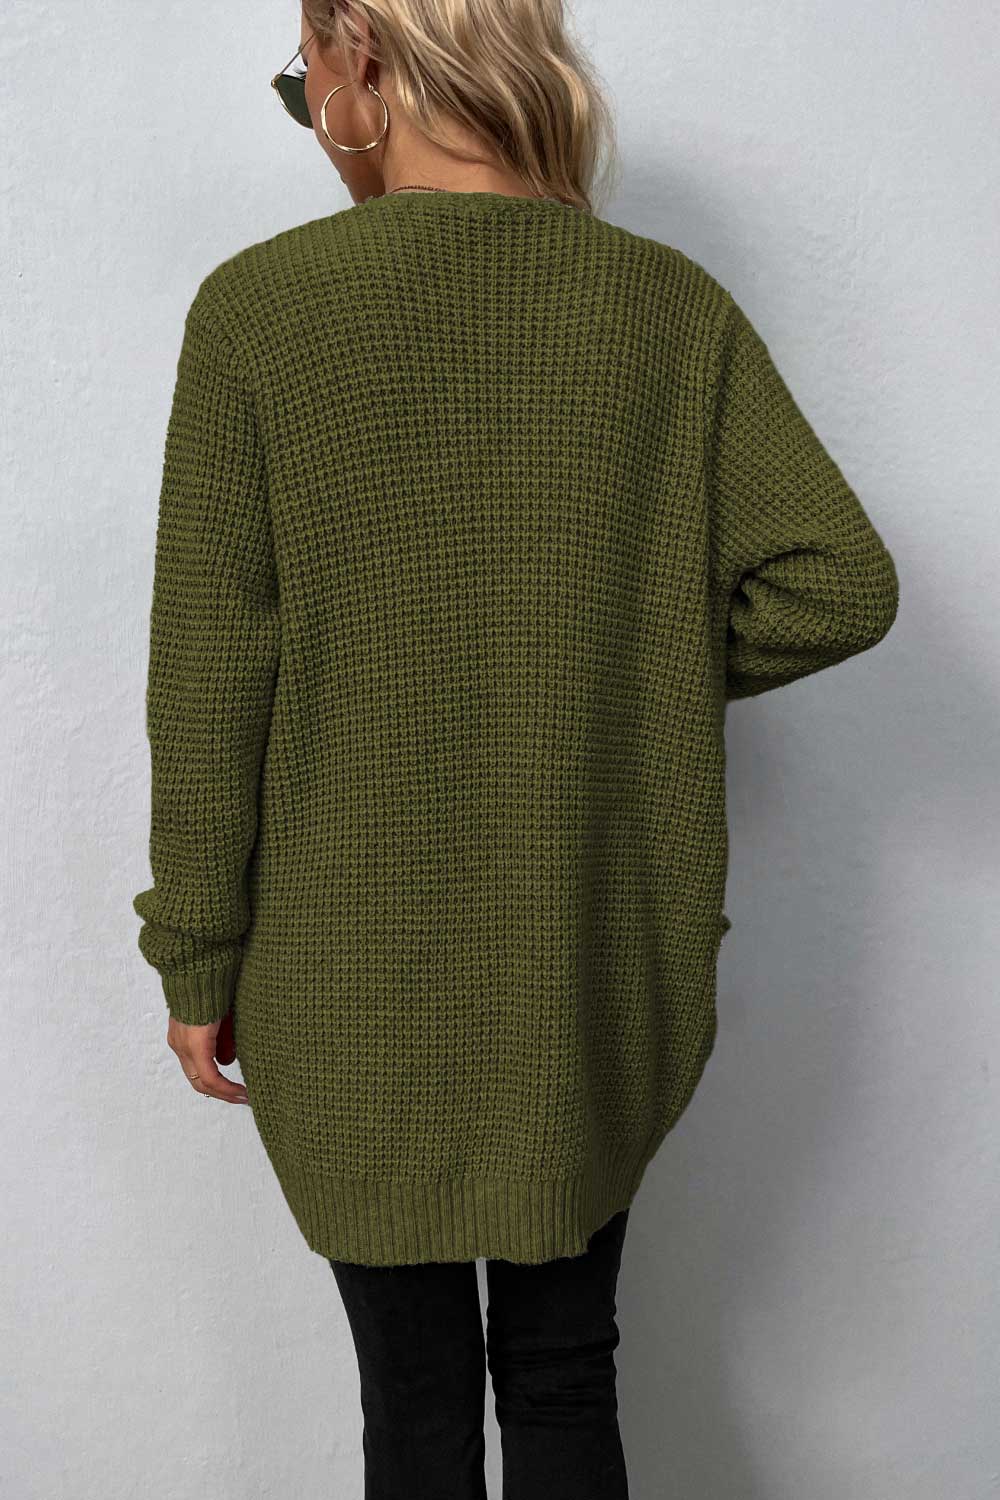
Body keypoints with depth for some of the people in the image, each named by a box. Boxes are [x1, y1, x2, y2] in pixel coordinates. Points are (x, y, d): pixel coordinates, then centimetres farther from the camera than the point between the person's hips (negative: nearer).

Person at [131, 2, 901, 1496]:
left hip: (353, 980, -2)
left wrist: (197, 957, -1)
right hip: (597, 973, 2)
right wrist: (637, 678, 5)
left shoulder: (256, 307, -10)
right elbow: (841, 583, -9)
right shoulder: (675, 306, -4)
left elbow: (210, 675, -10)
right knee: (564, 1373, 20)